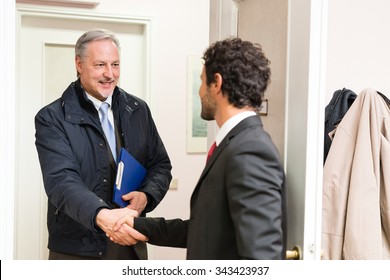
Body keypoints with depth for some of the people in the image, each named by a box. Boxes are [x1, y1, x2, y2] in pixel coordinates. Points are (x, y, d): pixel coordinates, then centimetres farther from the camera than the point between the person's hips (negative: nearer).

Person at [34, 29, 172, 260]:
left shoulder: (139, 110, 5)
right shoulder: (52, 118, -9)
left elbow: (160, 164, 8)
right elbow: (61, 180, -20)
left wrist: (146, 196, -12)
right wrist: (101, 216, -37)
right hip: (77, 249, -3)